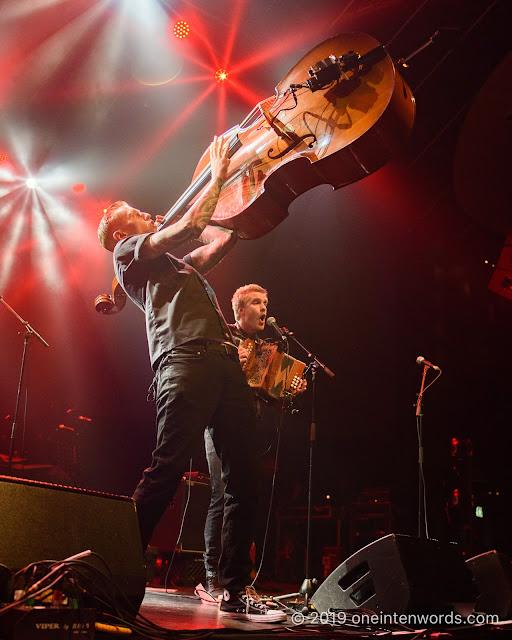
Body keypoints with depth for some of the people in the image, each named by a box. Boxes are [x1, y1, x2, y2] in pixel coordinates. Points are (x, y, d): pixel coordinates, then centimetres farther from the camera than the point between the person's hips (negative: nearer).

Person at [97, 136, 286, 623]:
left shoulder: (177, 264, 36)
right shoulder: (127, 252, 14)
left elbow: (224, 238, 38)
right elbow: (186, 227, 3)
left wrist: (222, 184, 39)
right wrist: (216, 178, 12)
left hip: (224, 364, 8)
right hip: (184, 360, -7)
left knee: (242, 479, 0)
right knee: (166, 471, -17)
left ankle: (234, 593, 5)